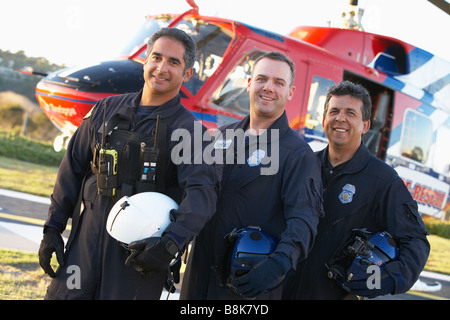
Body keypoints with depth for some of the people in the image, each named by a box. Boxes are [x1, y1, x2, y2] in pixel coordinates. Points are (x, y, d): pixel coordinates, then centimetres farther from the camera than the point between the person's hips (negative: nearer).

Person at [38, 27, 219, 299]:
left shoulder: (187, 129, -6)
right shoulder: (108, 109, 8)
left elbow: (201, 192, -21)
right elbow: (73, 169, 11)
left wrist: (171, 244, -35)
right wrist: (53, 228, 8)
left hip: (141, 248, -3)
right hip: (88, 239, 4)